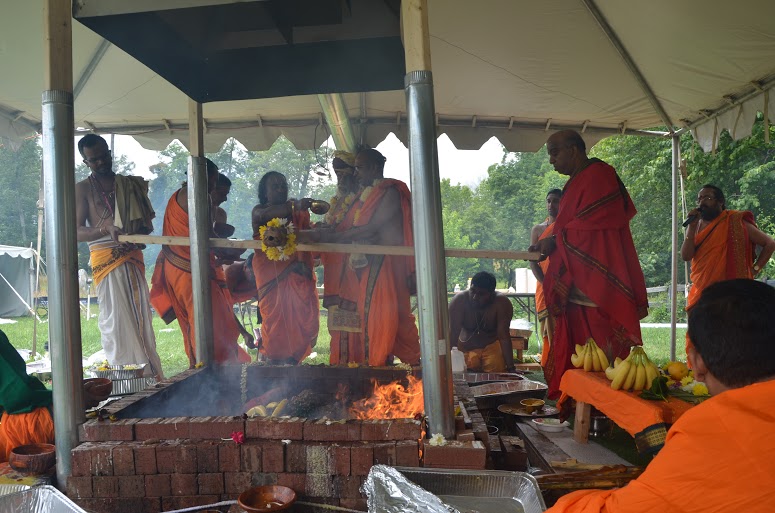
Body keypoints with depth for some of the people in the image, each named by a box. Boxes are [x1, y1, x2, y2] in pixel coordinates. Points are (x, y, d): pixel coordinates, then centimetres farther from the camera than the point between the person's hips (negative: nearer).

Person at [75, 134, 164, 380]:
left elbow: (148, 225, 20)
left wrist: (140, 231, -4)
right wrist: (107, 229, -21)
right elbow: (77, 232, -3)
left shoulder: (131, 185, 17)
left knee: (141, 316, 2)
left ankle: (149, 373, 8)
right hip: (105, 258, -3)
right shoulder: (82, 189, 6)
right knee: (115, 318, -7)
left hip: (133, 257, 4)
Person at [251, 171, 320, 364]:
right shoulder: (258, 211, 6)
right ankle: (275, 362, 5)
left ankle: (293, 359, 8)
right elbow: (266, 215, -18)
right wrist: (294, 206, -34)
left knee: (304, 316, -5)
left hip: (297, 272, 3)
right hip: (271, 273, -2)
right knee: (274, 316, -6)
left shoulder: (298, 211, 14)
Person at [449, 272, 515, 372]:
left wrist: (511, 368, -30)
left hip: (492, 345, 0)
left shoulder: (502, 303, -24)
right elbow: (453, 335, -25)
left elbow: (504, 337, -25)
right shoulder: (459, 301, -24)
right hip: (466, 346, 1)